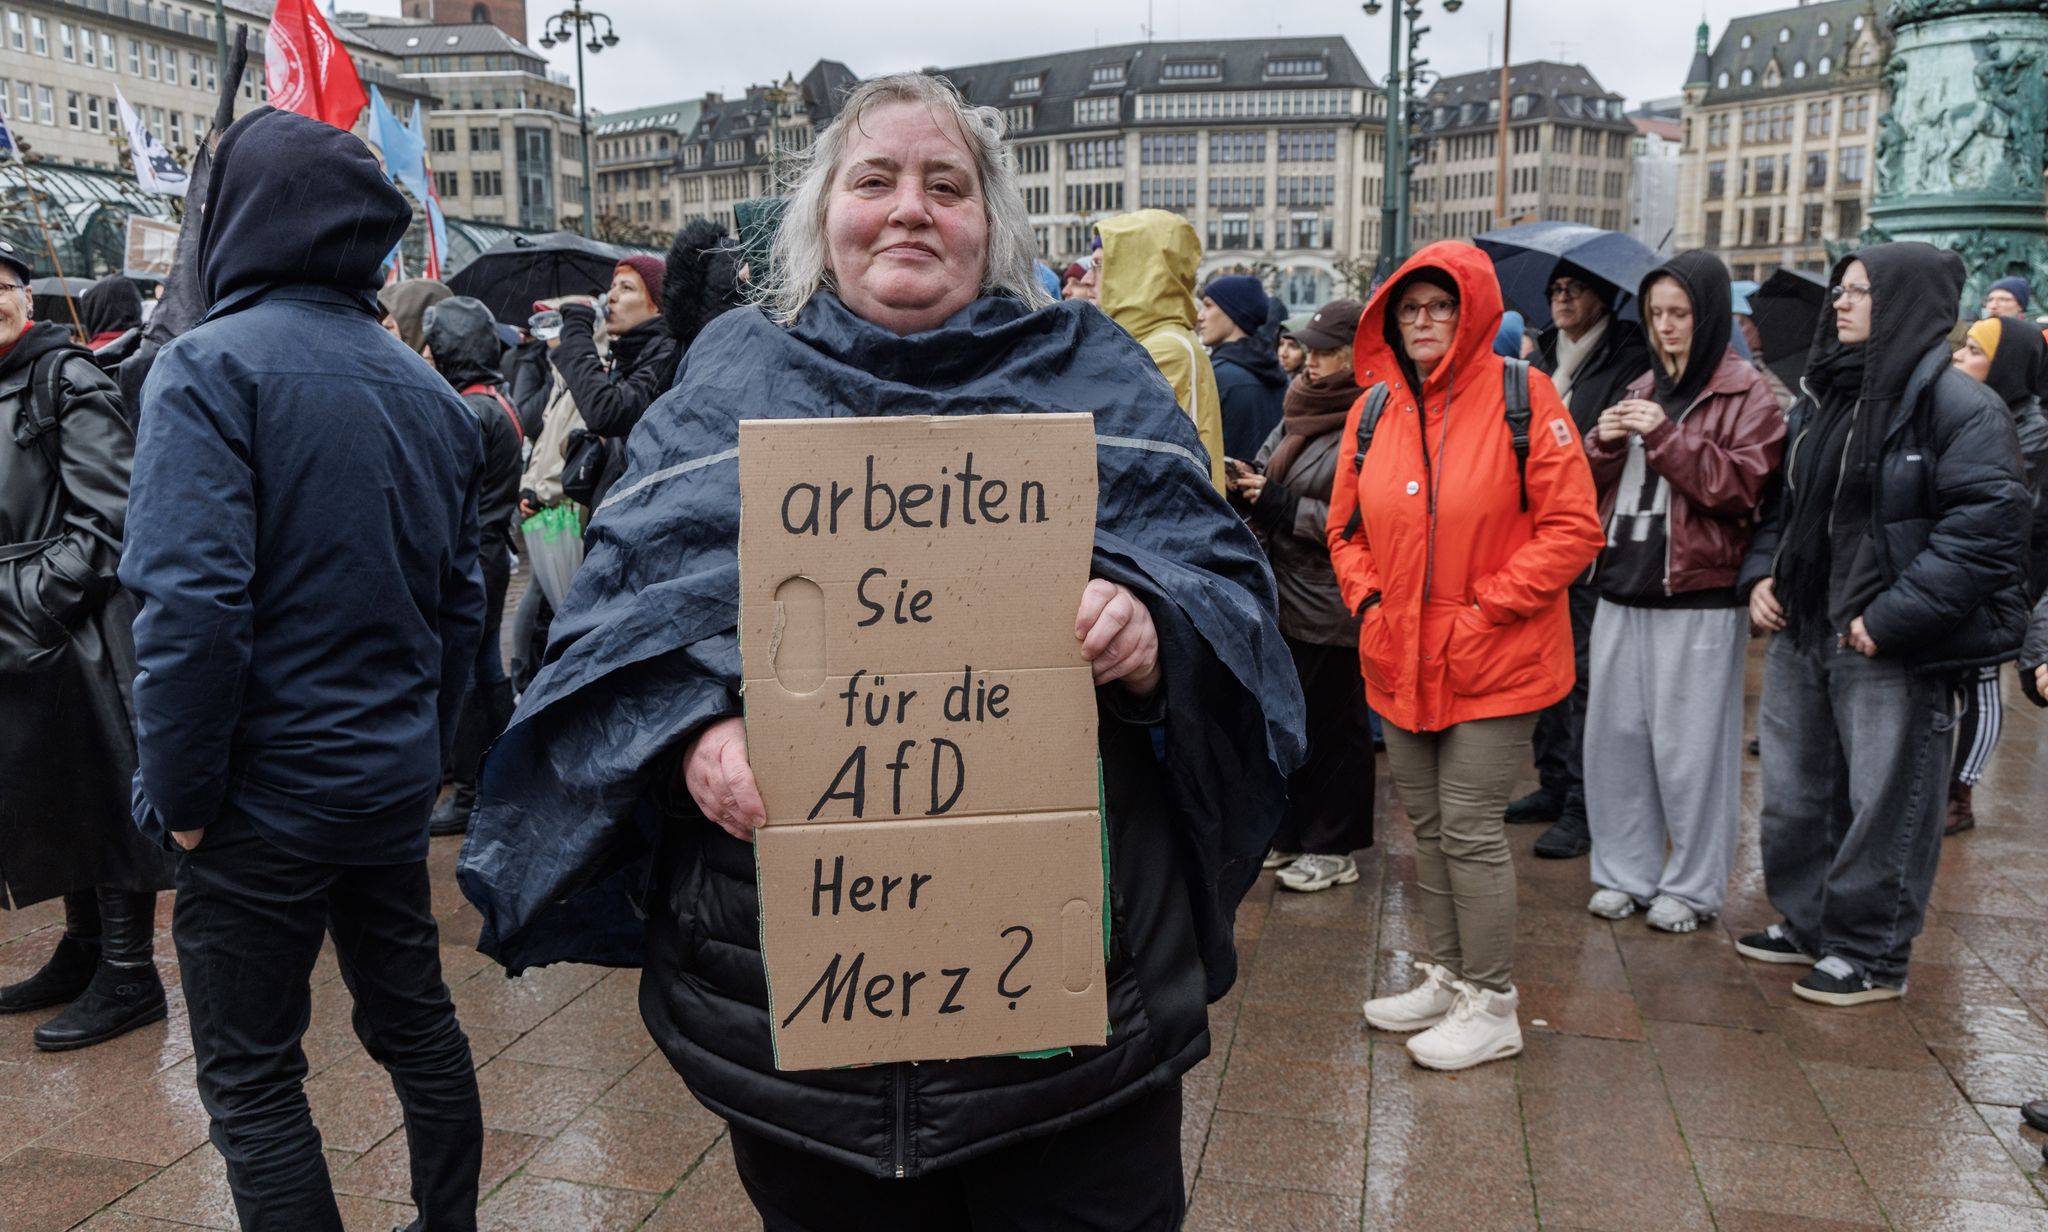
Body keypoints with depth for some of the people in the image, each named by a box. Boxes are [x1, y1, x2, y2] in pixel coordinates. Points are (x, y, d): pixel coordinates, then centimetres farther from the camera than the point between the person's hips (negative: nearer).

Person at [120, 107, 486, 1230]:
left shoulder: (210, 367, -15)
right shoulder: (426, 388, 6)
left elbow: (191, 607, -23)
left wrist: (180, 795, -13)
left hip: (265, 799, -6)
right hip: (393, 789, 7)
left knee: (252, 1081, 8)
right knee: (415, 1020, 20)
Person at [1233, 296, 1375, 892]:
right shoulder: (1304, 411, 10)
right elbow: (1272, 463, 19)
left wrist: (1281, 506, -18)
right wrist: (1251, 484, -2)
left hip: (1333, 608, -9)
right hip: (1288, 597, 9)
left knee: (1333, 727, 4)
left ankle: (1334, 848, 18)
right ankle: (1292, 833, 31)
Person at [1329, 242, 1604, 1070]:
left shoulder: (1522, 397, -8)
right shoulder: (1375, 409, 6)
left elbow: (1572, 528, -10)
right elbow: (1346, 527, 15)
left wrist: (1484, 607, -14)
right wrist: (1368, 599, -1)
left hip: (1492, 663, -5)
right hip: (1398, 660, 6)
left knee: (1470, 828, -2)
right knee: (1428, 826, 15)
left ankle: (1491, 1007, 14)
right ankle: (1445, 977, 32)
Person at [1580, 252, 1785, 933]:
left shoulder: (1746, 396, -2)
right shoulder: (1642, 391, 15)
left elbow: (1742, 486, -14)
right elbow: (1594, 488, 17)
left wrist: (1666, 437, -18)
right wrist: (1603, 444, -3)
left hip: (1699, 600, -6)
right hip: (1623, 587, 6)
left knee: (1688, 744, 0)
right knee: (1615, 735, 8)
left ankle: (1692, 885, 14)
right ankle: (1625, 873, 21)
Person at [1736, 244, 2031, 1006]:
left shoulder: (1957, 405, -11)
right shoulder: (1821, 398, 12)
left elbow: (1987, 524, -18)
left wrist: (1893, 616, -21)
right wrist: (1761, 573, 5)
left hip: (1891, 653, -8)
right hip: (1800, 632, 8)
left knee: (1882, 802, 3)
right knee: (1793, 792, 16)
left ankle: (1870, 954, 18)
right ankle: (1805, 922, 33)